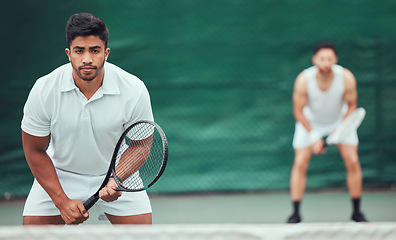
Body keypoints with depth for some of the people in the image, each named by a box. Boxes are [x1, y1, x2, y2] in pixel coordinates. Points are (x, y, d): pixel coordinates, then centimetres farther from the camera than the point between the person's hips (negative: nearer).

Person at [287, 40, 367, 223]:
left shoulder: (347, 78, -28)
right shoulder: (303, 80, -30)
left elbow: (351, 106, -12)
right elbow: (298, 111, -17)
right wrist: (314, 136, -23)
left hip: (340, 120, 1)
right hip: (310, 121, -1)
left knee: (352, 161, -9)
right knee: (300, 163, -11)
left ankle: (357, 212, 4)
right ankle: (296, 213, -3)